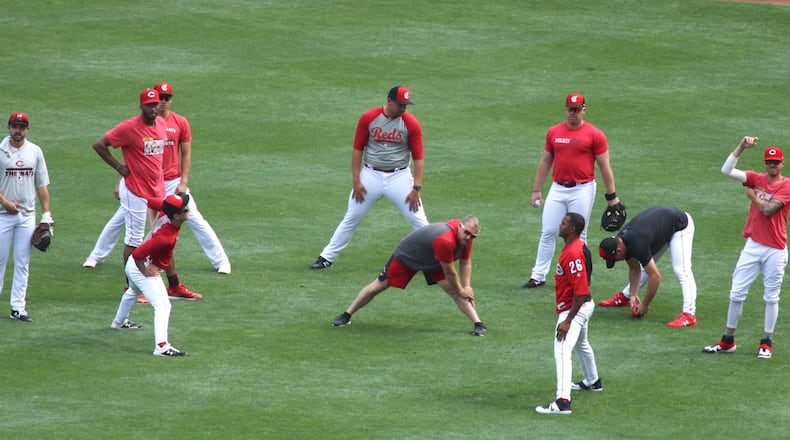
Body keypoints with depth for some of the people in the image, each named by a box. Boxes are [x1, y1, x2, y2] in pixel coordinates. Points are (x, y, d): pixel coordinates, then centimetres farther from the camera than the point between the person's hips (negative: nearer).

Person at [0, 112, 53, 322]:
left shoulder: (35, 151, 7)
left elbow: (42, 184, 10)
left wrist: (46, 214, 4)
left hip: (27, 216, 3)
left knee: (23, 263, 4)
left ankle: (18, 307, 7)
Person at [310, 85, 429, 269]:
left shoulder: (411, 124, -8)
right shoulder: (368, 118, -6)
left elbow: (419, 157, -6)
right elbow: (357, 149, 0)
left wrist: (416, 188, -13)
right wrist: (356, 181, -6)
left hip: (399, 177, -1)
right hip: (371, 175, 1)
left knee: (418, 221, -4)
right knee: (351, 219, 7)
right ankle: (327, 258, 15)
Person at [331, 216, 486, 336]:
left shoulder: (466, 237, -19)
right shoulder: (445, 241, -44)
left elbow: (465, 262, -2)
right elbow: (449, 273, -33)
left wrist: (466, 287, -12)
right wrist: (461, 291, -18)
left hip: (433, 262, 6)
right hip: (406, 256, -6)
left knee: (454, 289, -11)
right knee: (378, 286, 3)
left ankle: (479, 324, -8)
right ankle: (346, 316, 17)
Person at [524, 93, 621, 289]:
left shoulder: (594, 134, -4)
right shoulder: (554, 132, 8)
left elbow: (605, 167, -2)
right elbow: (545, 162, 16)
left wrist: (611, 196, -4)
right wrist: (536, 190, 14)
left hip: (582, 190, -4)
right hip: (557, 189, 4)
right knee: (548, 232, 2)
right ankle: (538, 276, 7)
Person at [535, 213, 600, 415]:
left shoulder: (574, 254, -26)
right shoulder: (579, 245, 6)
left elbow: (581, 292, -29)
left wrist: (568, 320, -28)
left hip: (575, 309, -11)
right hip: (584, 306, 11)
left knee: (562, 351, -20)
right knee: (581, 344, 33)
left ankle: (562, 401, -30)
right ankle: (592, 382, 55)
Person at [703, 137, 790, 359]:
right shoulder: (756, 179, 8)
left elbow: (768, 209, -17)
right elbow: (727, 170, -4)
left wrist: (753, 195, -1)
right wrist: (741, 147, -13)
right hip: (753, 246, 4)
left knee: (771, 297, 5)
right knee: (737, 293, 3)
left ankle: (766, 342, 15)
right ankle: (728, 341, 12)